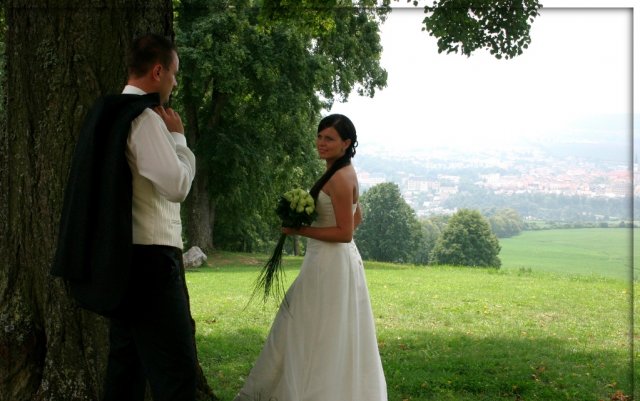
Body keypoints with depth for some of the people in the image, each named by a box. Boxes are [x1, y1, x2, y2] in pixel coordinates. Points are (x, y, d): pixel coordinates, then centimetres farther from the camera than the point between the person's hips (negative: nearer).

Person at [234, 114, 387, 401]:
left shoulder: (340, 178, -18)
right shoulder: (343, 173, 11)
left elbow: (345, 233, -20)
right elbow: (356, 219, 22)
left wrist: (300, 230, -15)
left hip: (331, 264, -10)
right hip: (332, 262, 10)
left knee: (324, 336, -2)